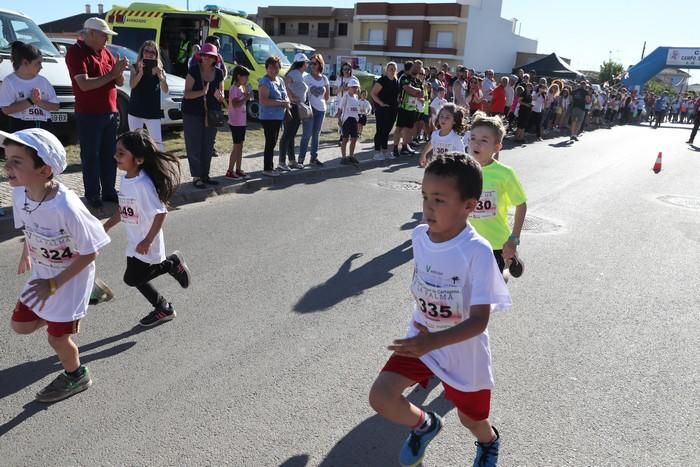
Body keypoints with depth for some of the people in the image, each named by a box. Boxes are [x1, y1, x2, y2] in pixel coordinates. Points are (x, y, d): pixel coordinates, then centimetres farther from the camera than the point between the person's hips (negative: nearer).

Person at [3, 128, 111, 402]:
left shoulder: (66, 207, -36)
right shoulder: (19, 193, -15)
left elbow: (90, 253, -26)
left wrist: (54, 284, -24)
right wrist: (26, 254, 21)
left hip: (72, 277, -6)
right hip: (42, 273, 7)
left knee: (57, 337, 8)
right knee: (20, 325, 16)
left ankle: (76, 376, 38)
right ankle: (67, 316, 41)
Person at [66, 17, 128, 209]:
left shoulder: (105, 52, 11)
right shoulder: (76, 52, -10)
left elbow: (119, 82, 11)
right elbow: (84, 84, -22)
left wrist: (119, 71, -11)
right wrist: (111, 74, -16)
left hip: (110, 113, 7)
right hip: (89, 115, -7)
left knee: (109, 155, 12)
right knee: (91, 157, 0)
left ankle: (109, 191, 21)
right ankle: (93, 196, 6)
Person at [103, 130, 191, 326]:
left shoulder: (143, 183, -26)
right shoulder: (125, 179, 1)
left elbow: (160, 213, -26)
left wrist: (147, 241, -23)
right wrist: (106, 226, 12)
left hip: (146, 244, -8)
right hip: (133, 243, 8)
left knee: (131, 278, -3)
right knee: (137, 277, 14)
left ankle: (172, 264, 11)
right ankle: (164, 309, 31)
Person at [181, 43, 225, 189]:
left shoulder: (218, 73, 4)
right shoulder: (194, 70, -9)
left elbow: (222, 97, 9)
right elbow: (187, 94, -15)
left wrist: (219, 96, -15)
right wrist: (202, 92, -31)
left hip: (211, 115, 5)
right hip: (193, 114, -5)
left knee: (208, 147, 10)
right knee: (194, 146, -4)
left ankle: (205, 175, 20)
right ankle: (196, 177, 2)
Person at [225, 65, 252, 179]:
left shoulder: (241, 88, 14)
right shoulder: (234, 88, -14)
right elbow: (235, 104, -27)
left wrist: (247, 95, 9)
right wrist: (246, 97, -26)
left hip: (242, 121, 9)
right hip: (235, 122, -9)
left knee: (240, 146, 11)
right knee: (236, 146, -5)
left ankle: (238, 170, 18)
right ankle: (230, 171, 1)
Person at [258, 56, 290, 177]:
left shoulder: (280, 80, 14)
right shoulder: (265, 82, -12)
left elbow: (285, 96, 24)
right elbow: (264, 101, -23)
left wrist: (287, 103, 1)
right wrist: (282, 103, -22)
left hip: (278, 117, 8)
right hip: (268, 117, -8)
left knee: (273, 143, 14)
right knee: (270, 143, -6)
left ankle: (270, 167, 22)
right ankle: (267, 169, 1)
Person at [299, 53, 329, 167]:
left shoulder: (324, 78, 6)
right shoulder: (306, 77, -6)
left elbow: (328, 93, 19)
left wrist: (325, 103, 11)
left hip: (321, 109, 4)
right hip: (309, 108, -4)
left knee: (316, 134, 10)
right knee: (307, 134, -8)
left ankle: (314, 157, 18)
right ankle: (301, 158, -2)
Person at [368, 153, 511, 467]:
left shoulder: (477, 252, -29)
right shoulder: (419, 235, -12)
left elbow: (479, 320, -29)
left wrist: (433, 341, -42)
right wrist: (421, 331, 11)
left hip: (463, 350, -4)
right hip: (421, 340, 4)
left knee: (471, 419, 18)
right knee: (380, 397, -10)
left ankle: (489, 442, 58)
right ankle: (424, 425, 25)